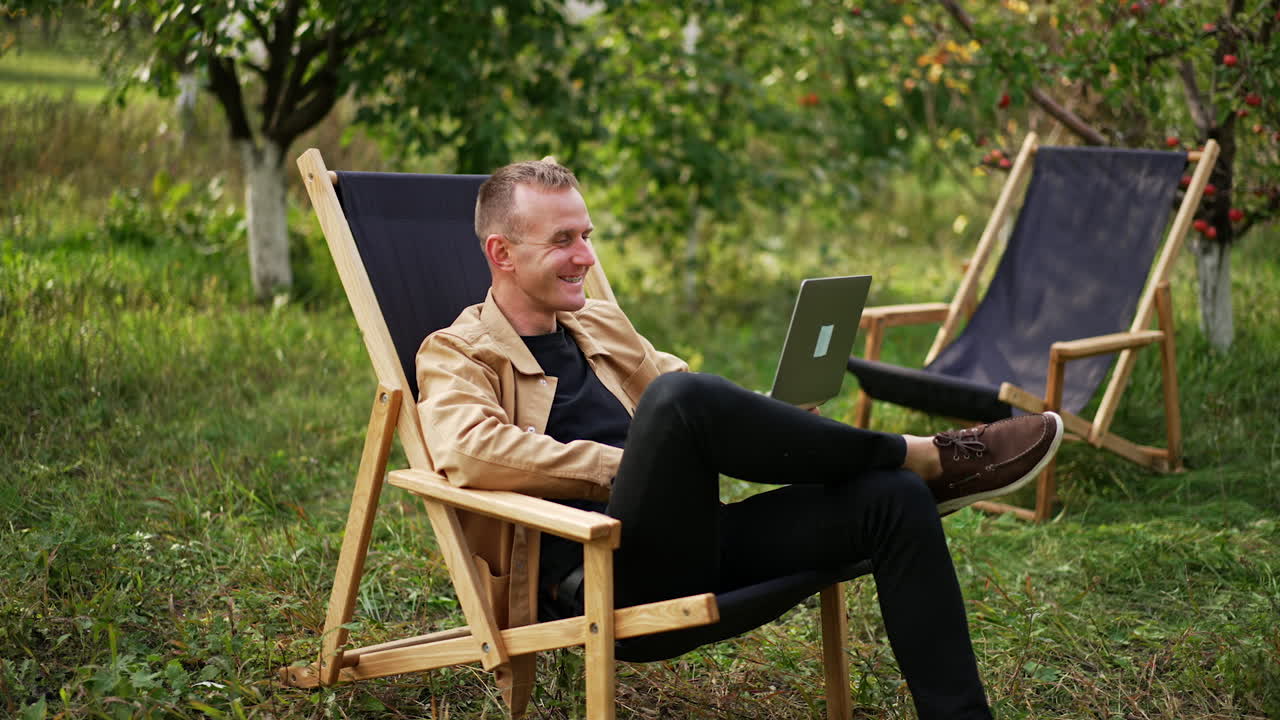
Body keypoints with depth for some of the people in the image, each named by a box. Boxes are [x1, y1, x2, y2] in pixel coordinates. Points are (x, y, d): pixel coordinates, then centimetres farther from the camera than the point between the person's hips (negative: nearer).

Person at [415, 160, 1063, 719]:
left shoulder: (603, 326, 25)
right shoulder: (455, 354, 4)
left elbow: (700, 409, 30)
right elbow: (468, 451, -18)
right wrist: (623, 467, -17)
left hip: (692, 546, 7)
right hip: (601, 576, -7)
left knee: (892, 497, -12)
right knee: (680, 396, -32)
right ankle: (926, 458, -15)